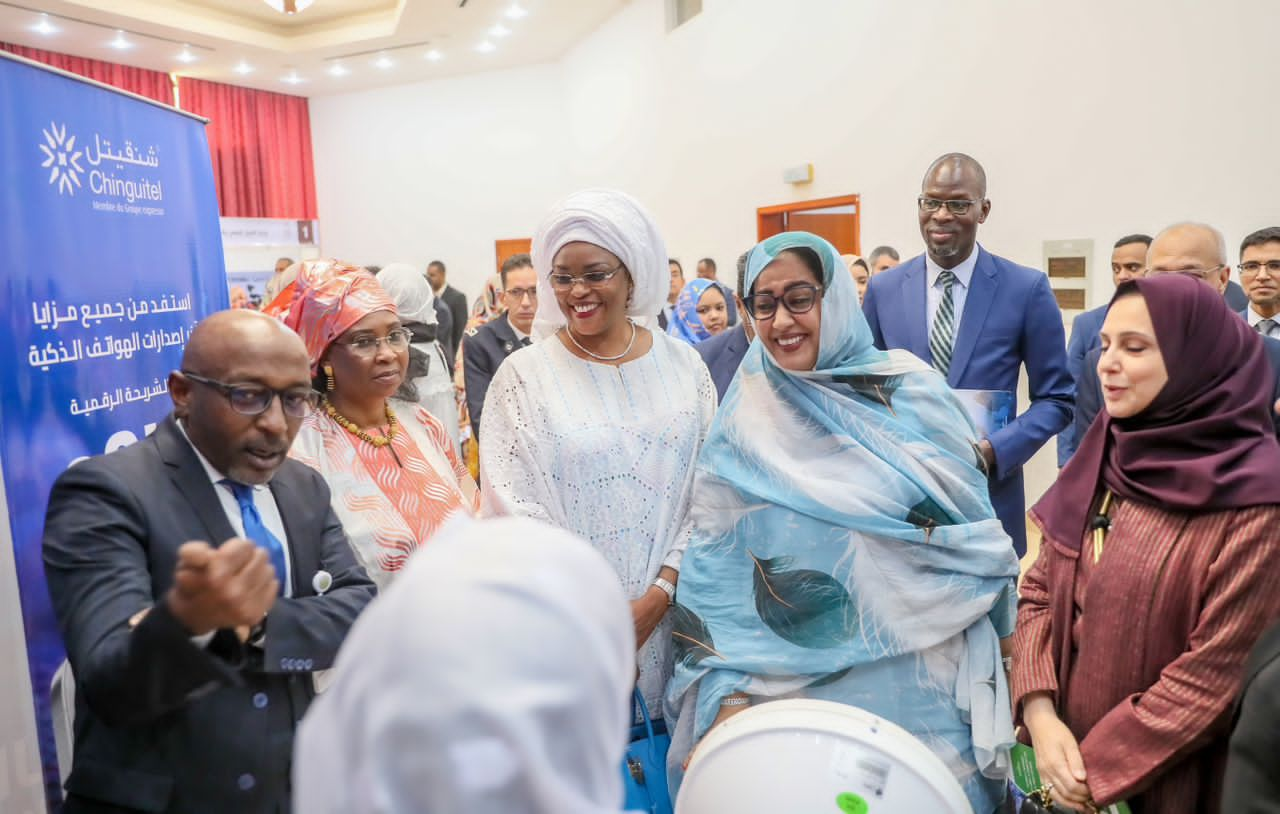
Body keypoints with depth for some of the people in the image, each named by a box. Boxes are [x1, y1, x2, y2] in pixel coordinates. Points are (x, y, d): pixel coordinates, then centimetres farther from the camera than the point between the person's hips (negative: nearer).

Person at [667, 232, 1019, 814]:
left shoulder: (910, 390, -2)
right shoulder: (743, 423, -2)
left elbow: (973, 530, 4)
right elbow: (713, 568, -3)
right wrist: (726, 691, -10)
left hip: (921, 688, 1)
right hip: (798, 688, 0)